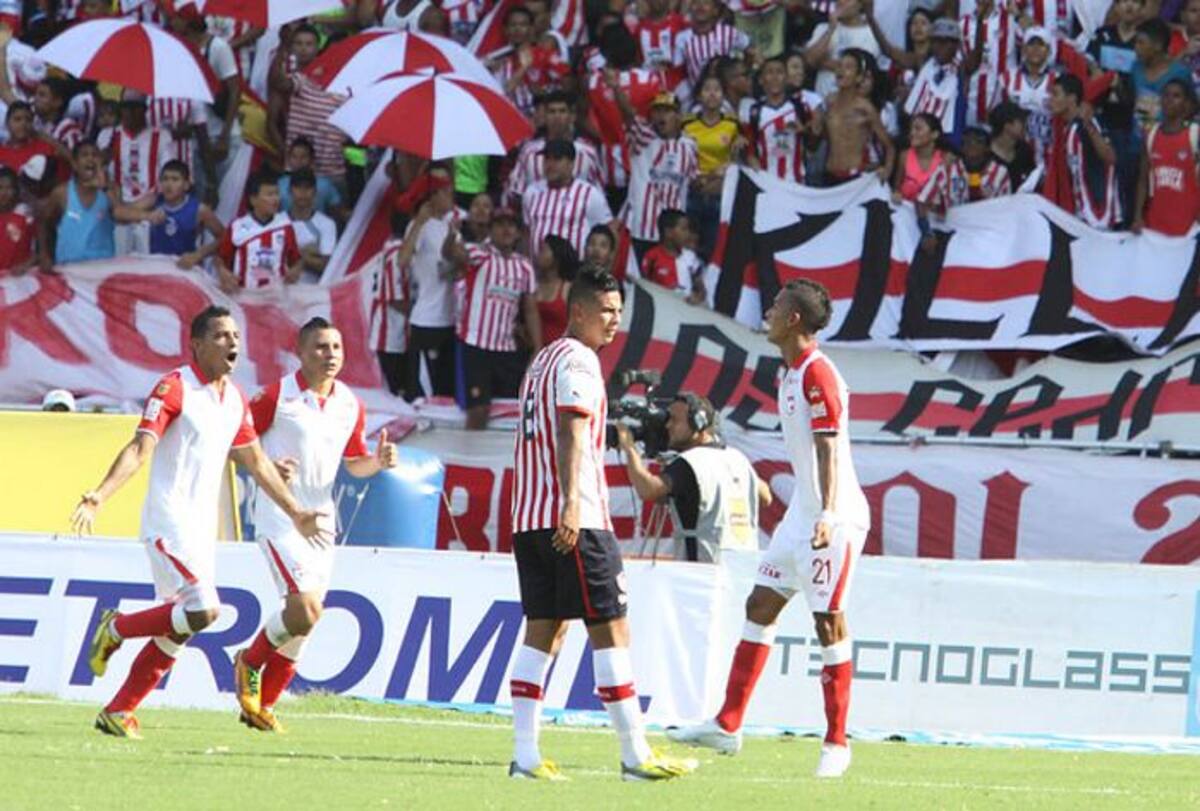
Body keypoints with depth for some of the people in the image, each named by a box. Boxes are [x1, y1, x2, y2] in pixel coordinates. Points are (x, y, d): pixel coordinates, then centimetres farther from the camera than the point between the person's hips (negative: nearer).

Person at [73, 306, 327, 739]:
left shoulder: (235, 399, 13)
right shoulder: (174, 389, -10)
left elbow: (256, 462, 24)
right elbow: (140, 449, -17)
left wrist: (295, 513, 29)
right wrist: (98, 497, -29)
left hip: (203, 525, 8)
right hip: (169, 520, -8)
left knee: (176, 630, 4)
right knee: (203, 609, -21)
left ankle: (118, 712, 12)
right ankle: (115, 628, 0)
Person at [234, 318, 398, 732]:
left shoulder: (350, 405, 7)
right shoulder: (276, 397, -10)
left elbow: (354, 464, 18)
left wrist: (379, 461, -4)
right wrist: (267, 468, -22)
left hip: (321, 521, 6)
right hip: (279, 518, -6)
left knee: (302, 624, 8)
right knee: (305, 612, -20)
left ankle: (261, 706, 22)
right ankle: (250, 662, 9)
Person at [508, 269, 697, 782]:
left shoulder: (543, 360, 22)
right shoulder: (577, 361, -8)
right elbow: (571, 433, -19)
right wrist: (571, 504, -27)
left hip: (529, 519, 9)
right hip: (578, 522, -9)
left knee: (543, 631, 7)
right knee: (611, 629, -5)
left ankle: (525, 755, 0)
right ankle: (635, 755, -5)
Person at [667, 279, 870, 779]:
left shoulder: (818, 374, -15)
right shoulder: (791, 375, 15)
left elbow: (828, 450, -22)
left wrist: (827, 514, -31)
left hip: (833, 519, -10)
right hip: (802, 515, 10)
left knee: (829, 622, -7)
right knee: (760, 607, 8)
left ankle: (836, 743, -2)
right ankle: (728, 727, 11)